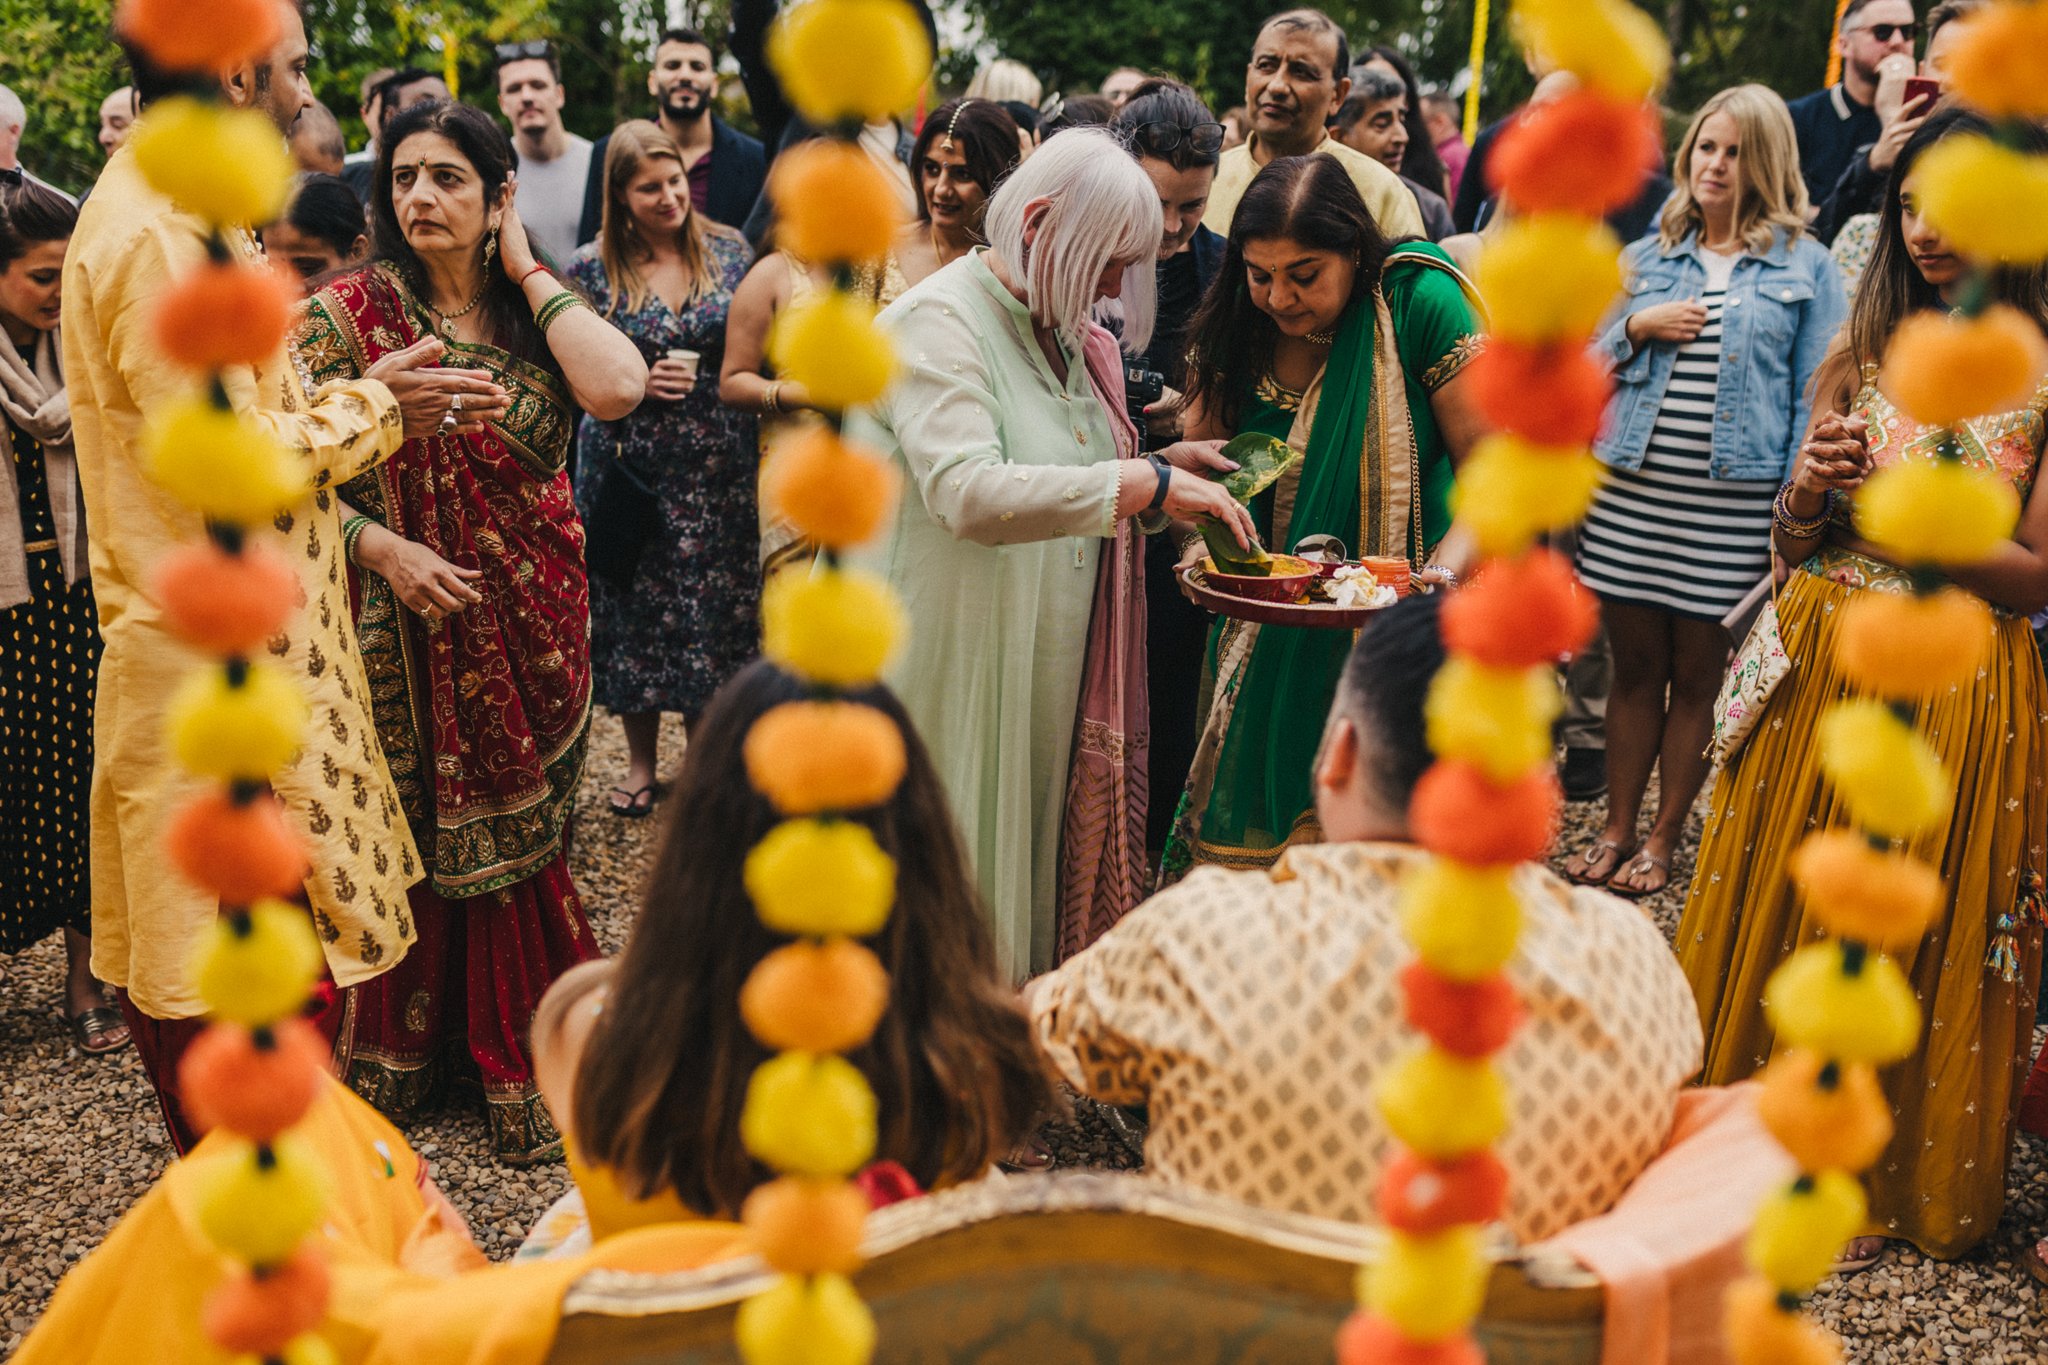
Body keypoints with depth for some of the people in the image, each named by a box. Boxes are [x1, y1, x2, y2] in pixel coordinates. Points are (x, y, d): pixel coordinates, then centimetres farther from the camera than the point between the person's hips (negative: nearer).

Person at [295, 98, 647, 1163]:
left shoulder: (537, 313, 2)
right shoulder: (350, 311, -3)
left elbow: (617, 389, -20)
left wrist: (529, 273, -10)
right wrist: (380, 546, -19)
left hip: (531, 626, 2)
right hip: (405, 626, -1)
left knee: (513, 834, 10)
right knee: (407, 841, 8)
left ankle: (521, 1053, 27)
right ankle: (402, 1045, 29)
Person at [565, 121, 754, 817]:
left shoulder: (729, 251, 2)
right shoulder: (592, 268, -3)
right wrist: (640, 380, -14)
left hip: (716, 465, 1)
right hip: (628, 465, -1)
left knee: (713, 608, 5)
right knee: (635, 609, 7)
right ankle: (640, 760, 24)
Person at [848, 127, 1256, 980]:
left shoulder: (1055, 331, 14)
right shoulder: (936, 323, -13)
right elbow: (967, 493, -29)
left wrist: (1162, 468, 6)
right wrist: (1144, 483, -28)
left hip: (1032, 664, 8)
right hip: (943, 662, -8)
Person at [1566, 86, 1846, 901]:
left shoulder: (1805, 266, 4)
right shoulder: (1647, 257, 13)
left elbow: (1816, 396, 0)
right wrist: (1636, 329, -5)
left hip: (1735, 504, -2)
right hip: (1632, 492, 3)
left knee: (1696, 679, 5)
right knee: (1634, 670, 7)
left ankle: (1663, 839, 16)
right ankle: (1617, 829, 18)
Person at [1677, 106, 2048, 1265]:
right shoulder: (1869, 349, 8)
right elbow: (1788, 544, 9)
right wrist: (1809, 493, -11)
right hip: (1819, 668, 4)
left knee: (1917, 942, 6)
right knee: (1783, 913, 9)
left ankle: (1892, 1179, 25)